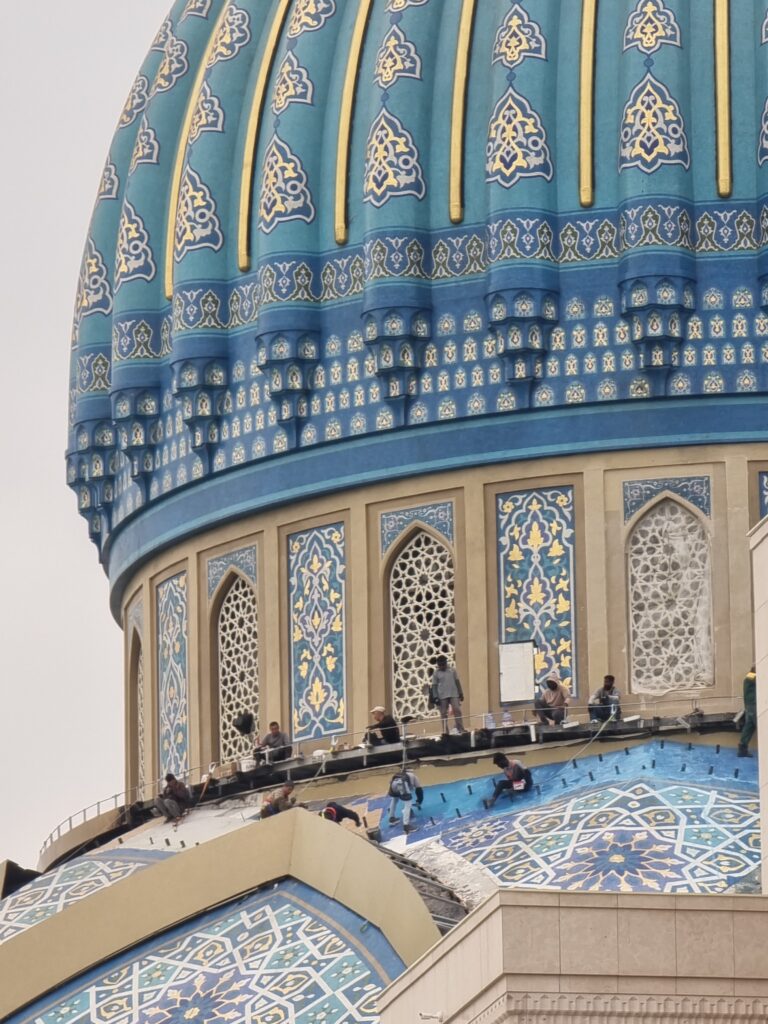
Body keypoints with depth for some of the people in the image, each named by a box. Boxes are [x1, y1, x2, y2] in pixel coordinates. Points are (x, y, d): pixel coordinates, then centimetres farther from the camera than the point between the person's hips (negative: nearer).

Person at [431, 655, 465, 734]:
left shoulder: (452, 671, 9)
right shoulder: (436, 673, 4)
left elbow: (457, 682, 13)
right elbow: (434, 685, 2)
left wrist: (461, 693, 9)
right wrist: (435, 697, -7)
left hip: (454, 695, 1)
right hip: (442, 696, -1)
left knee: (457, 710, -9)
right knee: (443, 714, -1)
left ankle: (461, 730, -9)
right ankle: (445, 731, 2)